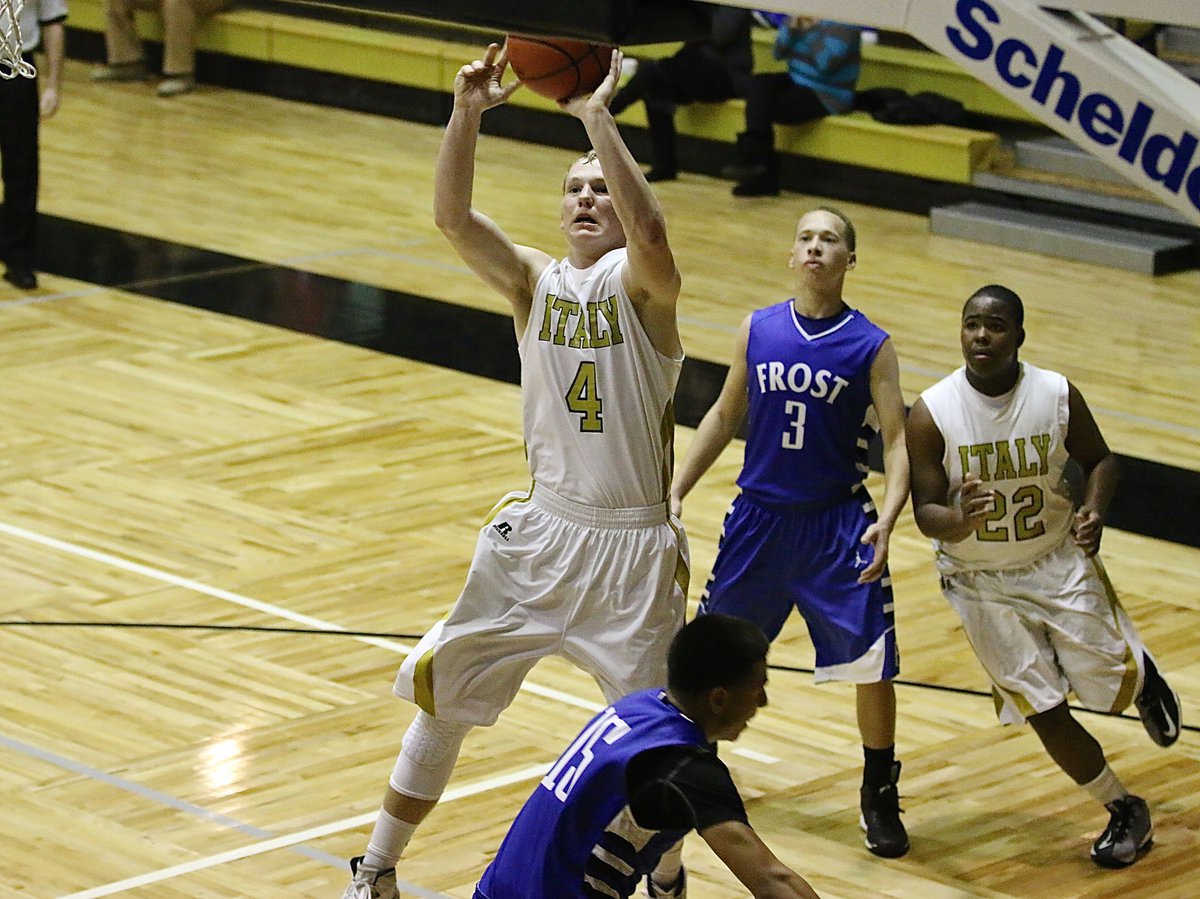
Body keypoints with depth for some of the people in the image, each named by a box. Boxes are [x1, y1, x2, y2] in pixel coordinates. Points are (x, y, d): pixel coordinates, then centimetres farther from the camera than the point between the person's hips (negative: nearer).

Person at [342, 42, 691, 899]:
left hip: (633, 546, -4)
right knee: (442, 692, 9)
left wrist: (597, 116, -36)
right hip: (541, 530, 4)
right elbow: (454, 217, -15)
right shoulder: (533, 279, 1)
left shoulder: (642, 283, -10)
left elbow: (652, 233, -34)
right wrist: (467, 113, -29)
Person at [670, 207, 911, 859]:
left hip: (838, 525, -2)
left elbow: (897, 443, -10)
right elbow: (726, 416, 12)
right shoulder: (757, 331, 0)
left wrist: (887, 518, -26)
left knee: (872, 662, -4)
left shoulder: (871, 347, -8)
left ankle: (880, 798, 13)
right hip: (758, 516, 3)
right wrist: (675, 490, 7)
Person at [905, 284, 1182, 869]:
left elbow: (1098, 459, 4)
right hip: (981, 582, -1)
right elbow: (926, 514, -16)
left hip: (1058, 562, 1)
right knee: (1044, 711, -1)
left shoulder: (1057, 395, -13)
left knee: (1113, 680, 1)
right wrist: (962, 520, -39)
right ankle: (1125, 813, 20)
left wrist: (1094, 510, -18)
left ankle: (1144, 675, 41)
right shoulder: (932, 413, -18)